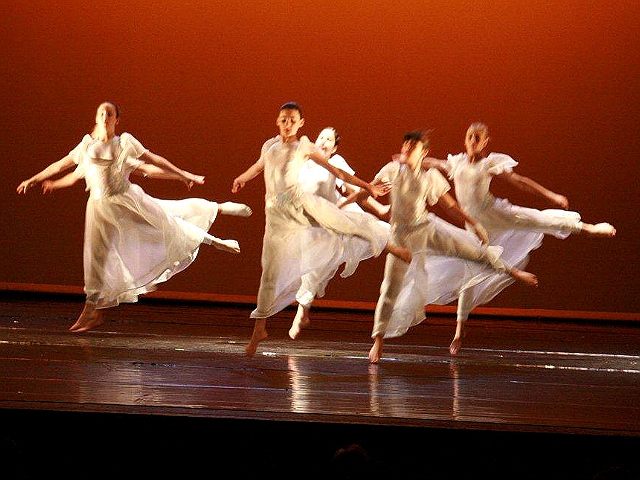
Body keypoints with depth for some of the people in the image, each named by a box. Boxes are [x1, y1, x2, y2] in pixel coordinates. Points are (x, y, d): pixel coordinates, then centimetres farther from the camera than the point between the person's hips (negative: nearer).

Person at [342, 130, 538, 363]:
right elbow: (368, 189, 3)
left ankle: (513, 272, 27)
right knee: (391, 288, -4)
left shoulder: (431, 176, -4)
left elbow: (450, 206, 4)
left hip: (428, 227, 1)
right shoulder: (393, 170, -6)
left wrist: (475, 223, 1)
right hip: (402, 235, -1)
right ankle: (378, 340, 6)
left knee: (477, 250, 2)